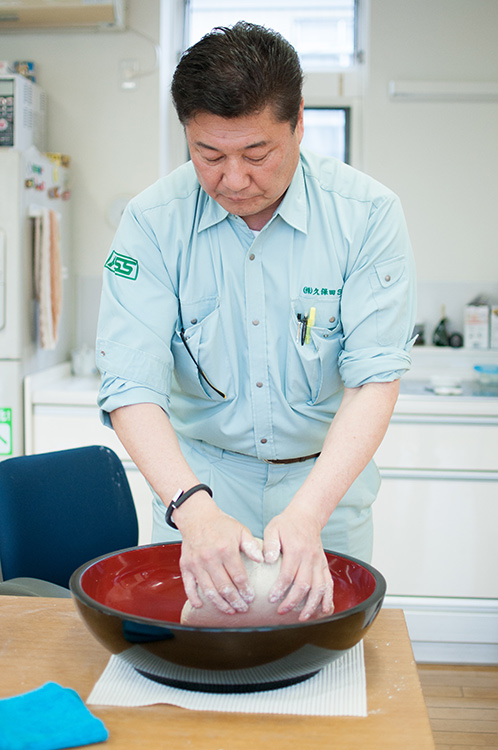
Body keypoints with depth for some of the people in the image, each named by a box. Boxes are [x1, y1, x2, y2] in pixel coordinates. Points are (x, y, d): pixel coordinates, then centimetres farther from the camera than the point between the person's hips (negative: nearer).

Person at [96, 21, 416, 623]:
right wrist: (193, 508, -39)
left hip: (326, 472, 0)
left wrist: (306, 513, -36)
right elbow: (131, 384, -22)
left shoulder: (367, 213, -17)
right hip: (198, 474, 0)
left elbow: (375, 377, -22)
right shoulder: (152, 222, -15)